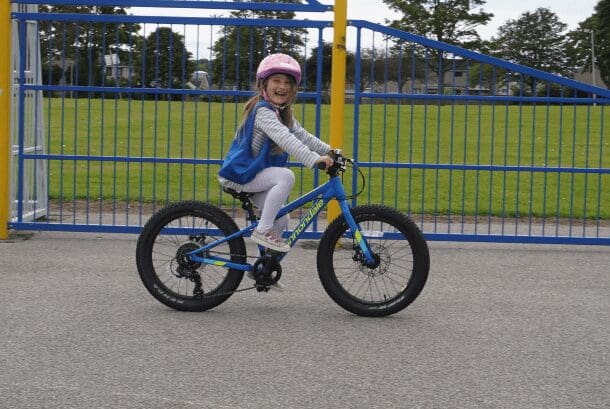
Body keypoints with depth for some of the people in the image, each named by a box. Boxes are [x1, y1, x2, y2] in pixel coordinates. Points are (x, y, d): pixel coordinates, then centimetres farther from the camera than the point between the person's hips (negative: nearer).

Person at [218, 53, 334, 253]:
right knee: (286, 176, -30)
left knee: (281, 220, 6)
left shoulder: (284, 114, 9)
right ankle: (263, 231, -21)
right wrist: (314, 160, -45)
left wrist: (329, 151, -5)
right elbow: (284, 139, -35)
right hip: (238, 174, -9)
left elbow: (303, 136, 8)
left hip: (253, 173, 9)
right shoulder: (263, 111, -22)